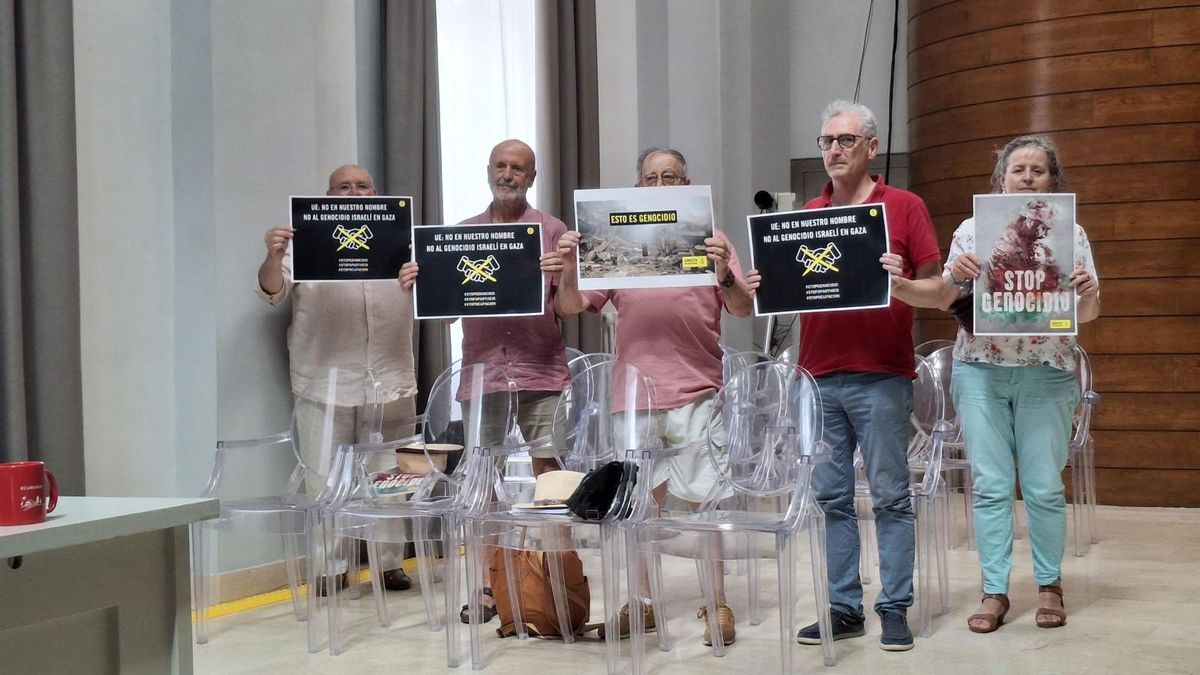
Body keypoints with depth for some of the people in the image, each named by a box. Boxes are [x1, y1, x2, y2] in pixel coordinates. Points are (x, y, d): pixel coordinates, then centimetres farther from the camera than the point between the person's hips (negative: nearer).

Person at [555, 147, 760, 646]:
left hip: (695, 393, -2)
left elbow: (743, 310, 0)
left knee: (702, 501, -1)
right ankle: (643, 603, 19)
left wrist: (724, 274, -19)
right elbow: (570, 307, 8)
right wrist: (569, 267, -11)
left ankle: (717, 605, 7)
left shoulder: (710, 240, 6)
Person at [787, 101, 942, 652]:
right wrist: (769, 280, -8)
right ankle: (844, 607, 15)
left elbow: (937, 286, -2)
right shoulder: (806, 215, 12)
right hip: (820, 377, 4)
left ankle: (894, 609, 8)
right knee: (833, 498, 7)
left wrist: (901, 282, -21)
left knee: (890, 497, 1)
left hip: (881, 377, -4)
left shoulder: (904, 207, 1)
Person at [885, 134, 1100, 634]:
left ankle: (1049, 585, 16)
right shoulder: (972, 229, 7)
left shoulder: (1070, 233, 6)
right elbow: (945, 299, 5)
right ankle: (994, 591, 8)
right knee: (990, 486, 1)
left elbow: (1087, 314, 5)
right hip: (980, 369, 1)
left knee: (1044, 487, 1)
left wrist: (1087, 293, -17)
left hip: (1046, 373, 0)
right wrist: (955, 275, -15)